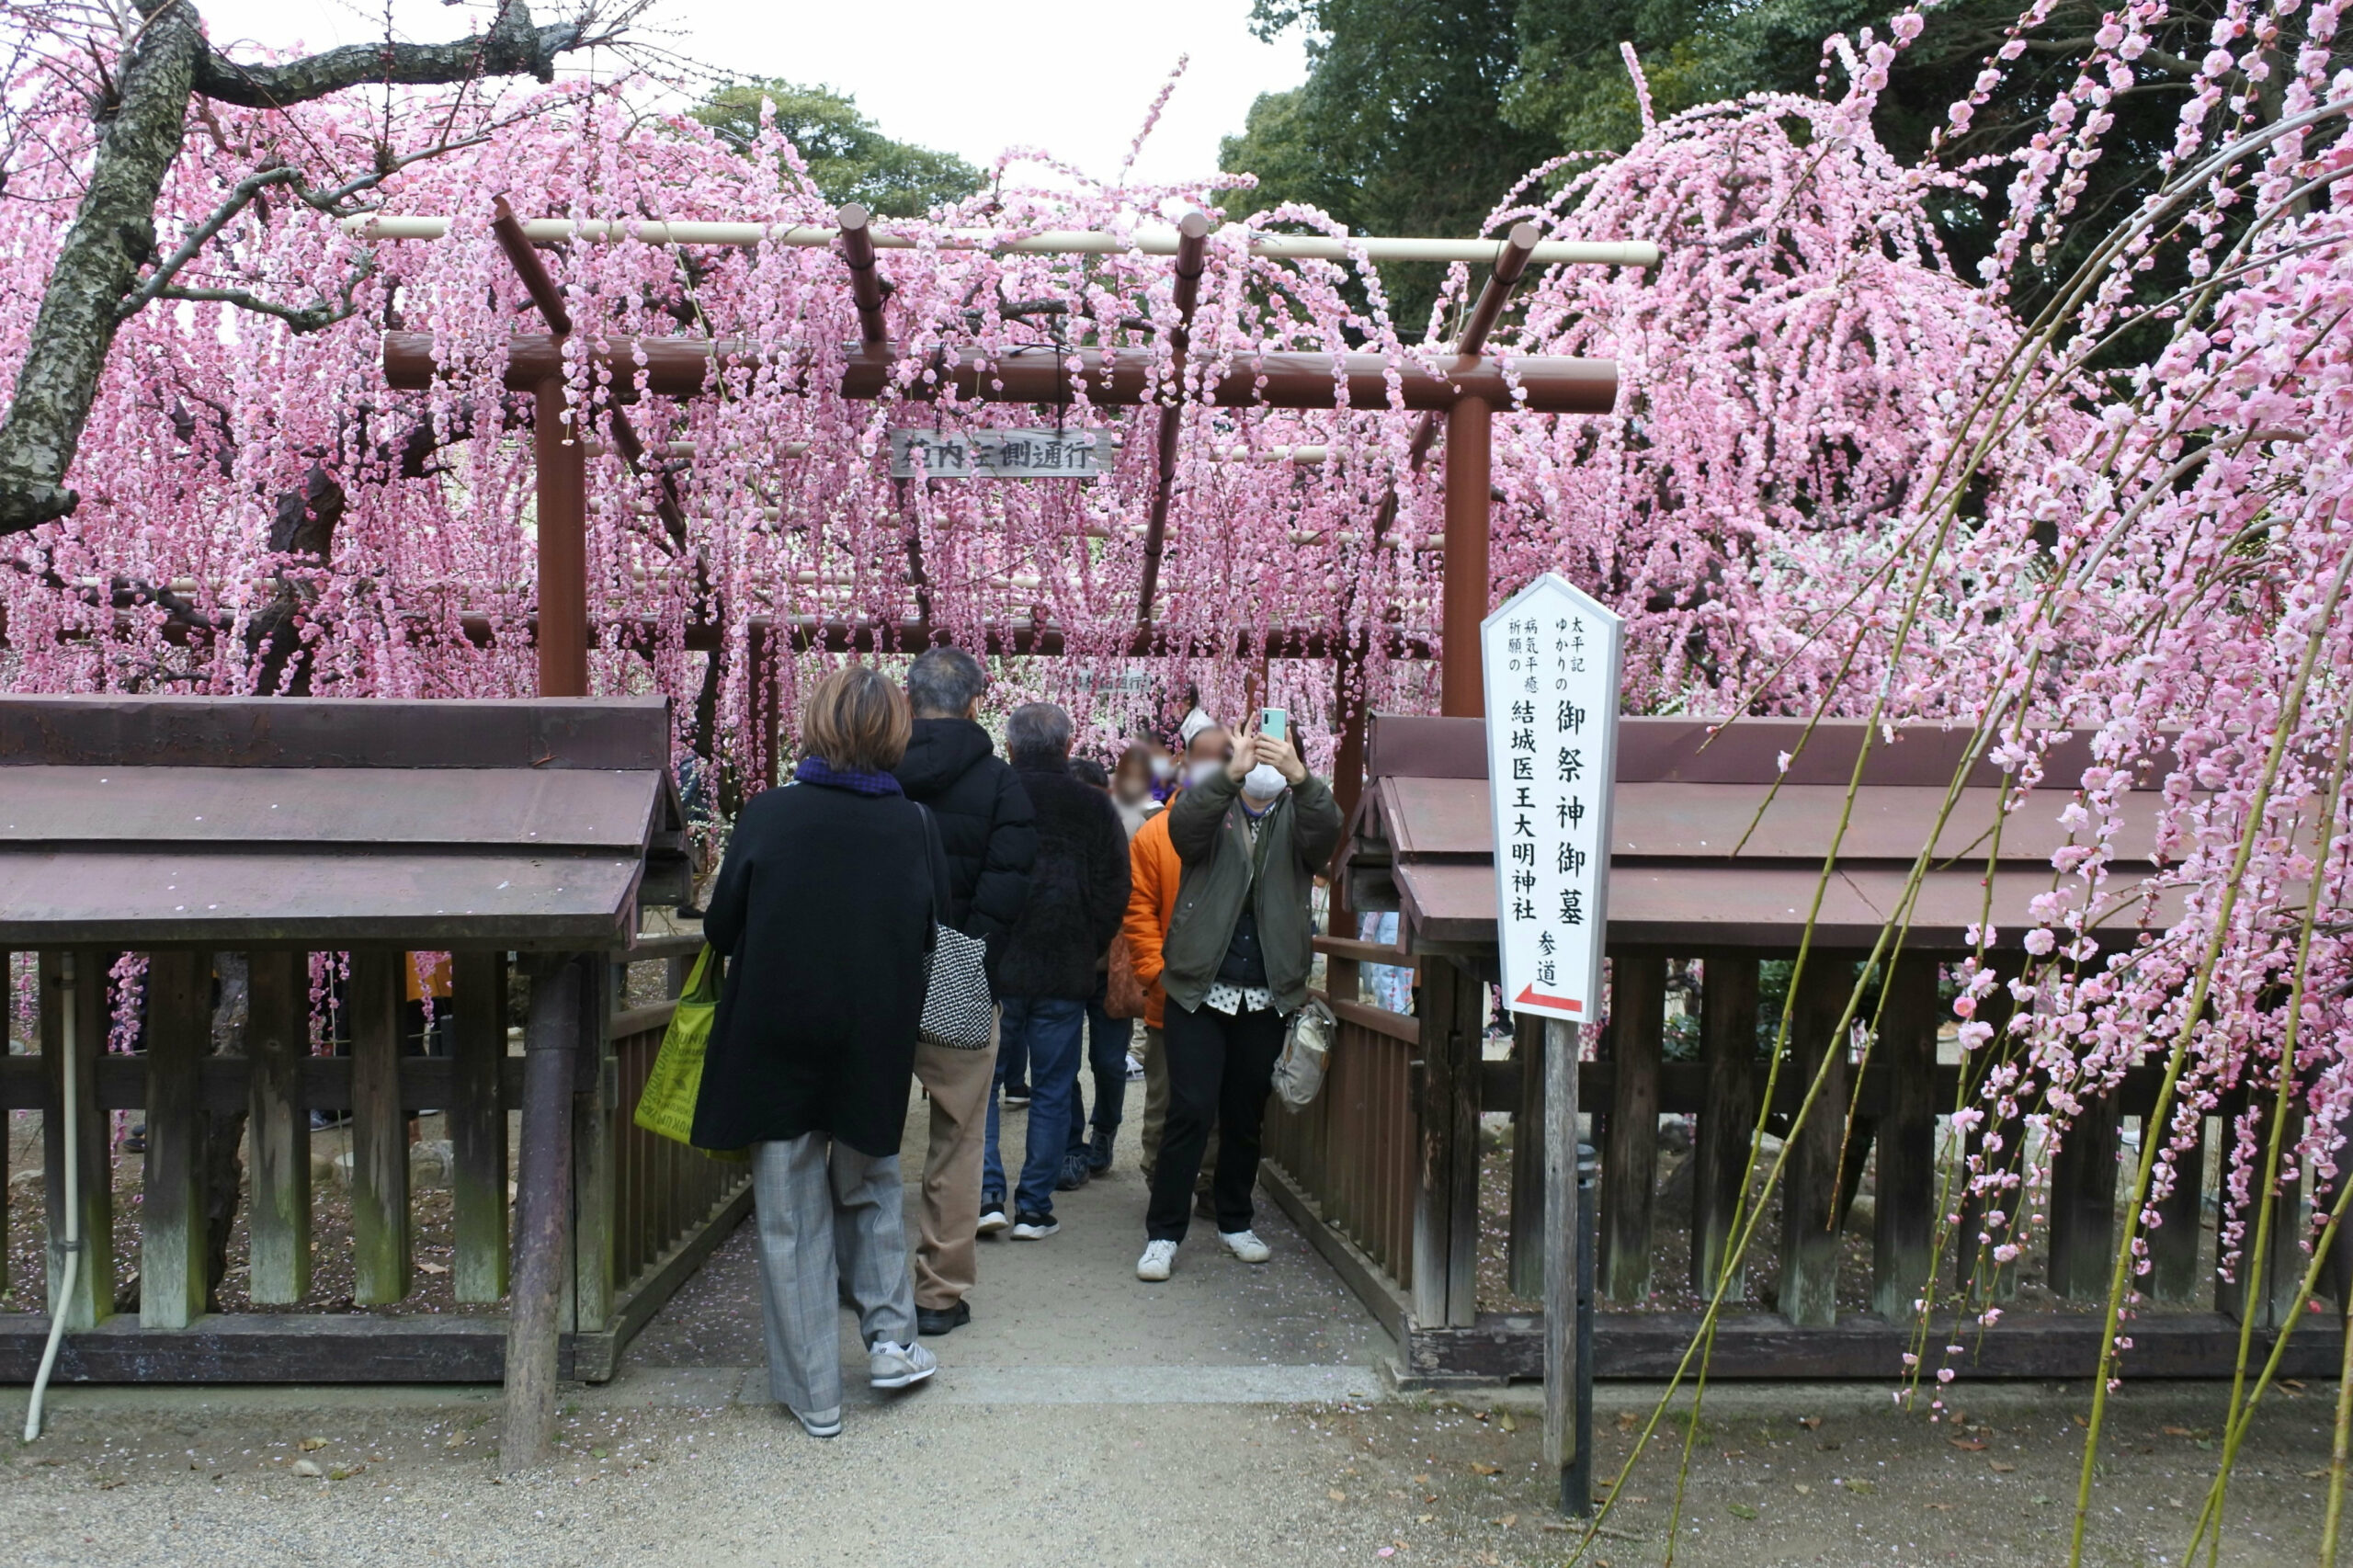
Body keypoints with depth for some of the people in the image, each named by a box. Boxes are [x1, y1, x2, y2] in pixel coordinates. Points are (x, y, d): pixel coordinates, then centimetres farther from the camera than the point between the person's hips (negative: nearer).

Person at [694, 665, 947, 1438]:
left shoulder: (768, 816, -13)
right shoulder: (914, 826, -8)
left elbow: (721, 927, -5)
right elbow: (932, 935, 1)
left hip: (775, 1046, -1)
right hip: (875, 1049, 2)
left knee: (792, 1216, 10)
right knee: (871, 1185, 26)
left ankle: (814, 1395, 16)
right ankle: (890, 1337, 18)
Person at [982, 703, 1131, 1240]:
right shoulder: (1094, 807, -2)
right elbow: (1114, 893, 0)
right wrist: (1086, 953, 10)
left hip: (993, 969, -1)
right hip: (1065, 974, 1)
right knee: (1052, 1091, 9)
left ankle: (987, 1194, 4)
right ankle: (1035, 1209, 11)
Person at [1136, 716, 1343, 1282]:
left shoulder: (1298, 818, 6)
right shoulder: (1215, 814, 3)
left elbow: (1326, 831, -18)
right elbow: (1184, 825, -21)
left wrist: (1299, 776, -38)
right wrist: (1231, 773, -39)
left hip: (1265, 999, 2)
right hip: (1199, 990, -2)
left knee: (1246, 1116, 13)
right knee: (1190, 1112, -6)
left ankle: (1235, 1221, 29)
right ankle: (1163, 1234, 2)